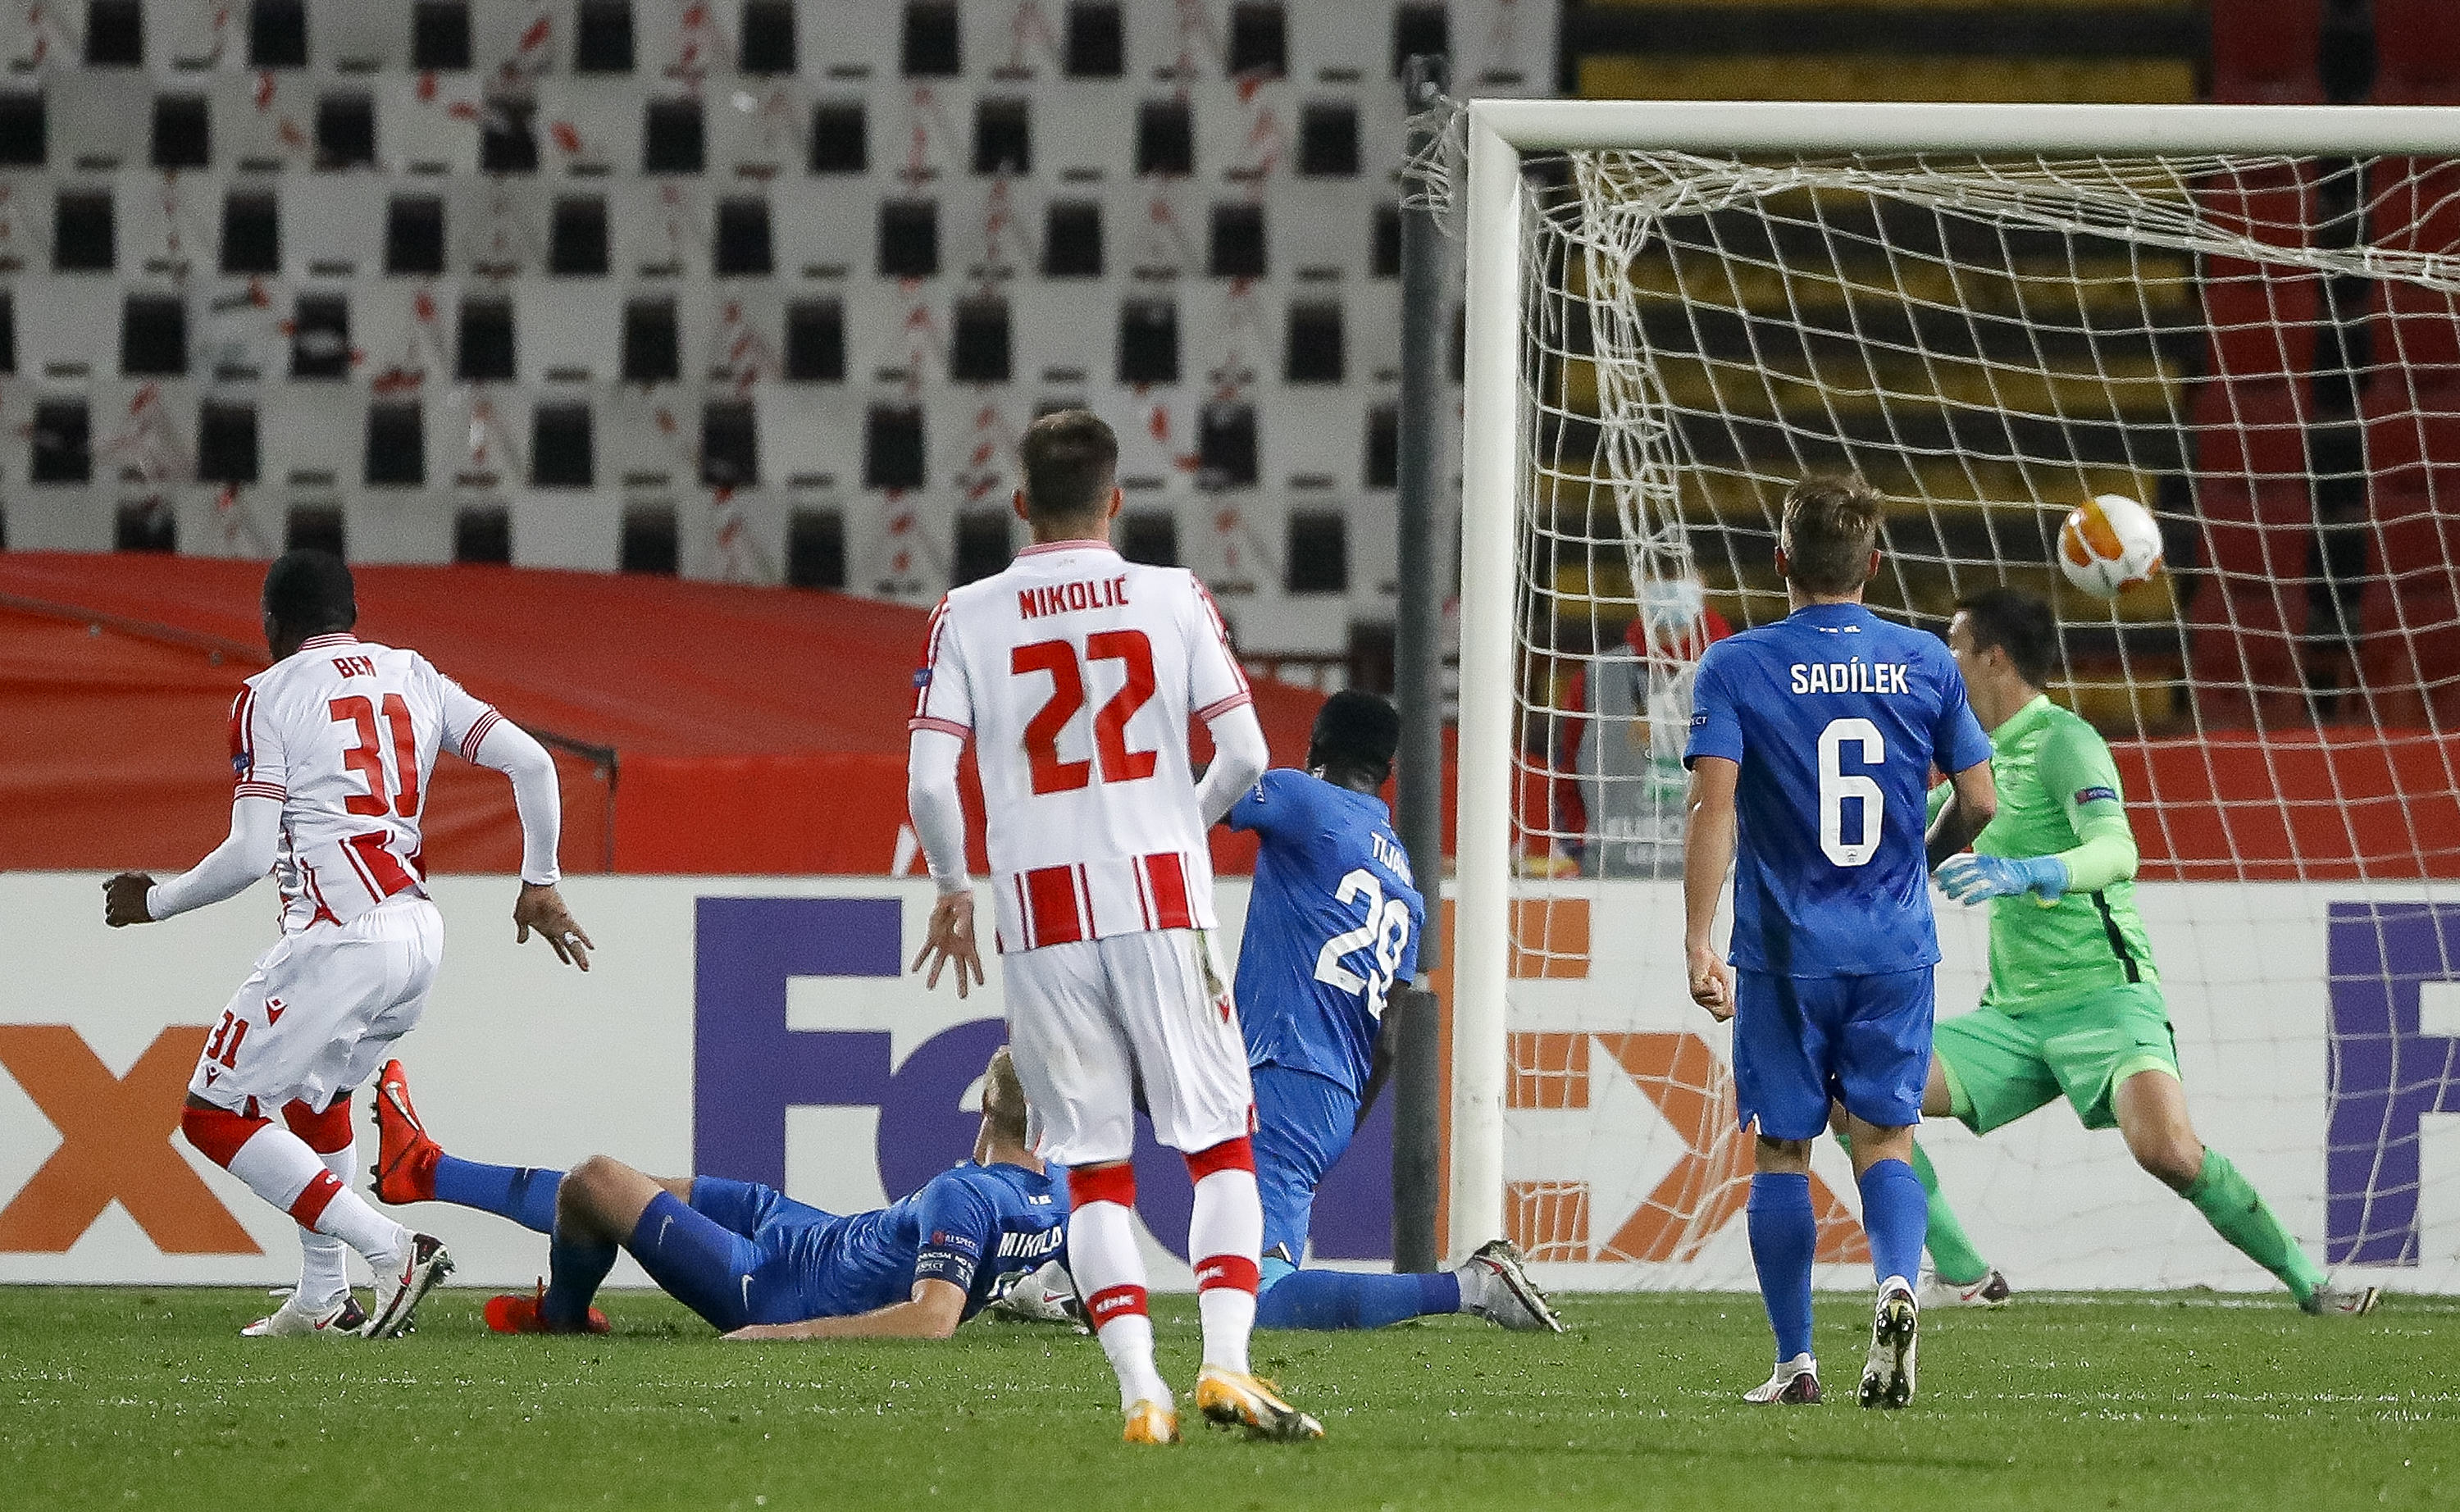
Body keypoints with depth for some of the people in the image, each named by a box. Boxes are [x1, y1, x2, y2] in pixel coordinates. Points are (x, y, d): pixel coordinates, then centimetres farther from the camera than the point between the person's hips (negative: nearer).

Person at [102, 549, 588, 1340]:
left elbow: (251, 854, -10)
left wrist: (154, 902, 6)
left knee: (216, 1117, 0)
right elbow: (530, 762, 7)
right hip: (420, 935, 8)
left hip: (340, 941, -8)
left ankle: (391, 1250, -11)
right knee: (318, 1090, 31)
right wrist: (540, 883, 18)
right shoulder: (412, 676, 13)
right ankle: (322, 1299, 27)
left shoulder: (270, 696, -4)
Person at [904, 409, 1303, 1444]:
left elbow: (929, 783, -4)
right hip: (1163, 900, -1)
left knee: (1094, 1166, 6)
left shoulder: (967, 619, 2)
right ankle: (1225, 1360, -11)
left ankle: (1139, 1388, -5)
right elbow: (1244, 754, -1)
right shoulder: (1173, 600, 2)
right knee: (1220, 1143, 6)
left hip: (1040, 913, 1)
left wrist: (953, 890, 13)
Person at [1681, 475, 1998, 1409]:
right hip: (1896, 947, 2)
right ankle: (1897, 1281, -23)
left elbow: (1713, 808, -14)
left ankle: (1795, 1362, 8)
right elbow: (1978, 803, 7)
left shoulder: (1735, 667, -4)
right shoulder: (1925, 663, 3)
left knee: (1781, 1150, 8)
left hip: (1784, 948, -2)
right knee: (1884, 1140, 6)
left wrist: (1698, 946, -16)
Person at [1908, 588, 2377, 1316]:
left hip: (2103, 998, -8)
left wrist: (2027, 873, -42)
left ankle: (2309, 1281, -15)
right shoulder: (1988, 759, 17)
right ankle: (1964, 1276, -2)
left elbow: (2116, 852, -27)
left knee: (2167, 1149, -31)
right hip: (2013, 1013, 8)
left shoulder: (2062, 739, -9)